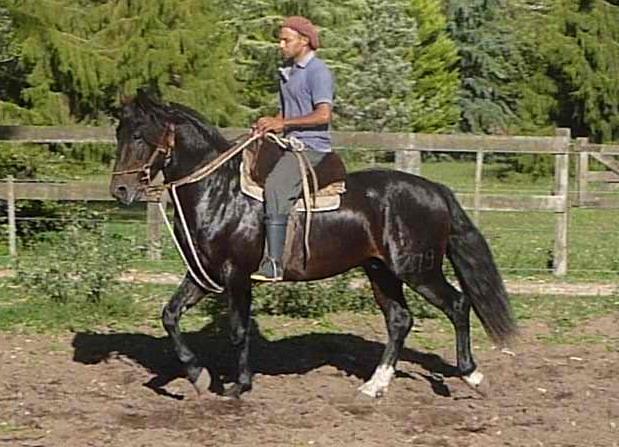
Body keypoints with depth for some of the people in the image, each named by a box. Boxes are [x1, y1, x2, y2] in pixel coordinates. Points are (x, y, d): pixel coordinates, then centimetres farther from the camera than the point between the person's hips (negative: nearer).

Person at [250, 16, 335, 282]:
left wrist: (283, 123, -18)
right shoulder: (287, 72, 20)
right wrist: (269, 125, 6)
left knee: (274, 189, -28)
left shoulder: (317, 71, -10)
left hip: (311, 147, -11)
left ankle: (274, 264, -32)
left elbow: (323, 115, -20)